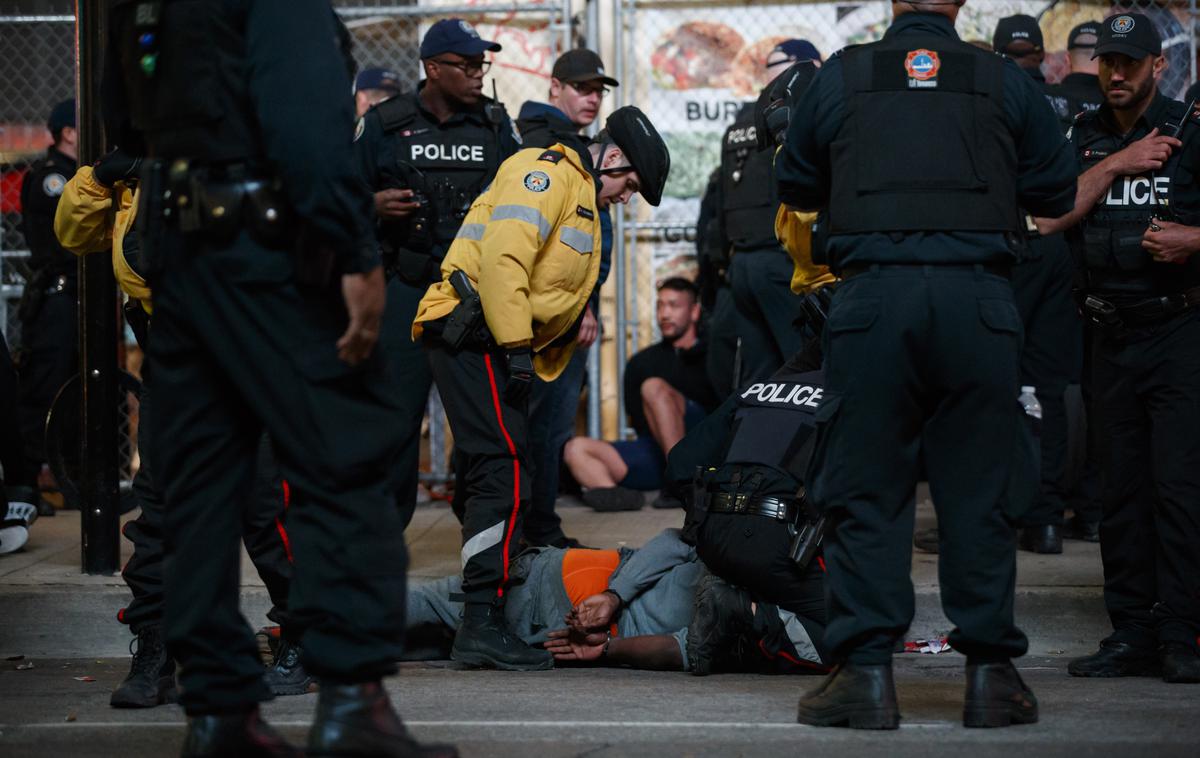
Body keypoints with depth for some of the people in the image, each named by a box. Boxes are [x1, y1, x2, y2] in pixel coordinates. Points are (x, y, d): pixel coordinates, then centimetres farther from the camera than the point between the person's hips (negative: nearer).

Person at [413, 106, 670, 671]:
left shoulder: (582, 199, 27)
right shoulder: (548, 173, -6)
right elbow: (503, 257, -20)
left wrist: (538, 369, 17)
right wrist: (517, 347, -22)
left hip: (500, 347, 11)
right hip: (474, 333, -11)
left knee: (503, 478, 10)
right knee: (505, 472, -16)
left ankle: (482, 621, 14)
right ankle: (482, 625, -20)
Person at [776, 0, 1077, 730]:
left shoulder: (840, 76, 10)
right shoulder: (1005, 81, 10)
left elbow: (796, 188, 21)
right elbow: (1058, 191, 18)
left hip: (874, 293, 0)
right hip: (978, 297, 0)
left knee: (866, 487, 4)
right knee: (980, 491, 6)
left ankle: (867, 673, 0)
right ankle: (991, 674, 8)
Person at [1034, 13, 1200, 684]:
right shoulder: (1084, 137, 13)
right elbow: (1052, 217, 0)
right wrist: (1115, 166, -6)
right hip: (1113, 335, 5)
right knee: (1121, 488, 6)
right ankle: (1132, 634, 10)